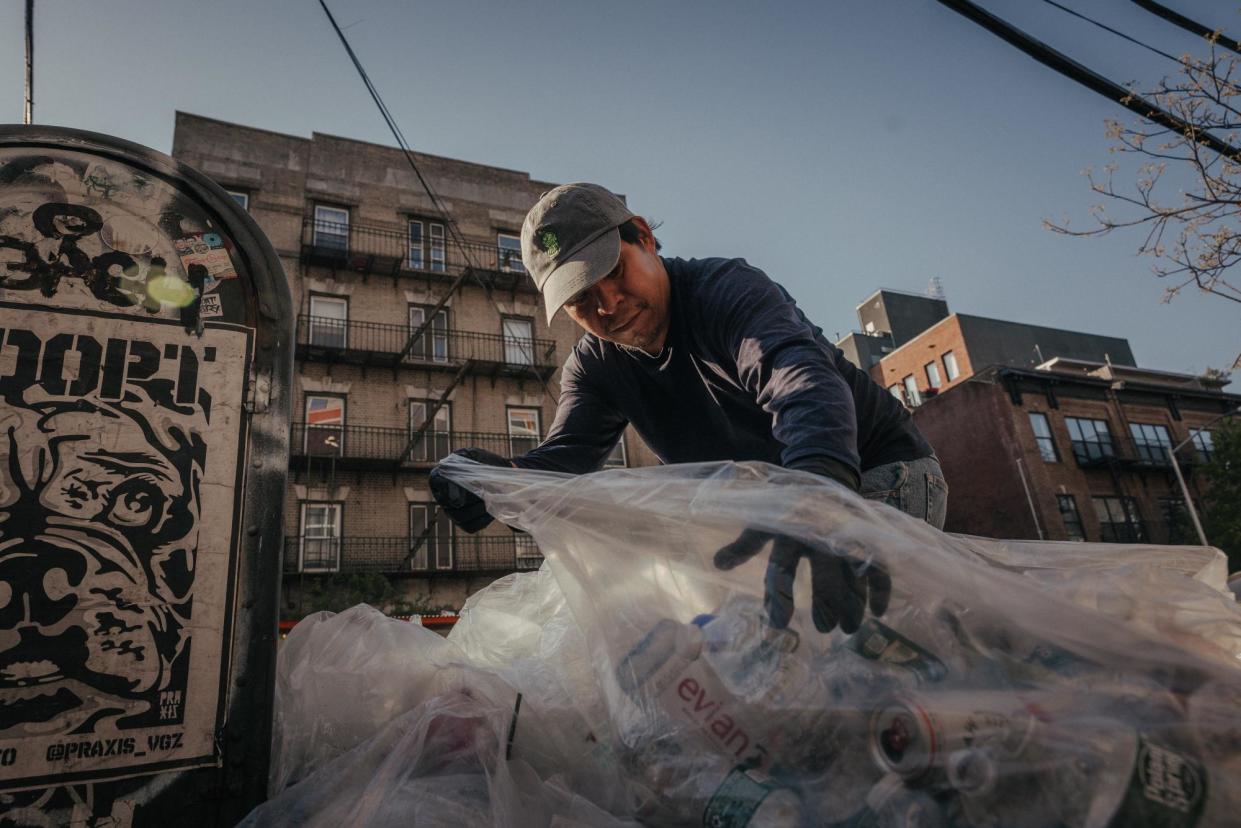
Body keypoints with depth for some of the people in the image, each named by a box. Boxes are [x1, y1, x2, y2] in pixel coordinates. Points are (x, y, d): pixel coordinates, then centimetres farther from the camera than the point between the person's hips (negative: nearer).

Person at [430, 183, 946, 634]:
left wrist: (820, 487, -65)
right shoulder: (593, 367, -4)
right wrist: (504, 479, -43)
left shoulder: (727, 287, -24)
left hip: (881, 468, -5)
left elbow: (803, 375, -44)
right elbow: (566, 455, -19)